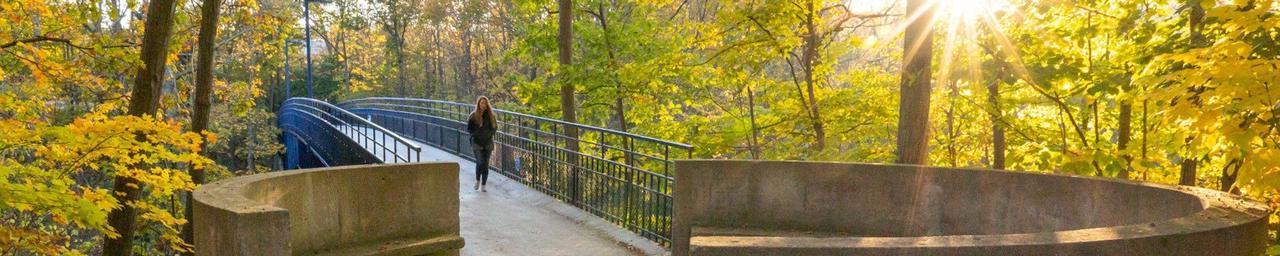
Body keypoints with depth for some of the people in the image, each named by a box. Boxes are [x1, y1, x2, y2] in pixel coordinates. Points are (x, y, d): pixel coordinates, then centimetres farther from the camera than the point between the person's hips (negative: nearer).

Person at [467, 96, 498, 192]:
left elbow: (495, 128, 11)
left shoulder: (491, 116, 4)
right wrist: (478, 132, -13)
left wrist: (489, 133, -7)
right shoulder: (473, 116, -2)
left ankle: (483, 186, 11)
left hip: (488, 143, 3)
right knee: (480, 162, -13)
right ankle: (477, 180, 13)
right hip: (477, 143, -3)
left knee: (486, 164, 3)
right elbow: (468, 129, 0)